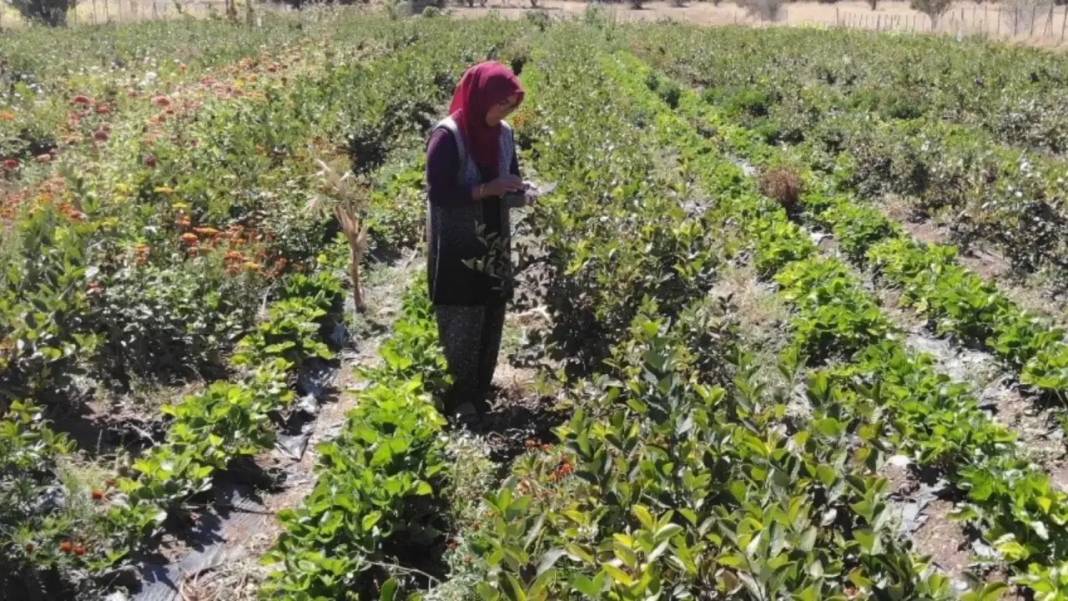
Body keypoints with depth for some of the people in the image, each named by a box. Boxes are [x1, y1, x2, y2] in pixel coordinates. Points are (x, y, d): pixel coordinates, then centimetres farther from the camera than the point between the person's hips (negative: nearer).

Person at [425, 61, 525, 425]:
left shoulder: (503, 134, 5)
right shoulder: (448, 136, -16)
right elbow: (438, 193, -18)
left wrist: (517, 189, -5)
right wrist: (487, 189, -22)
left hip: (495, 246, 7)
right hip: (458, 251, -7)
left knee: (490, 322, 11)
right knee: (460, 328, -2)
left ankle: (479, 395, 24)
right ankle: (457, 402, 10)